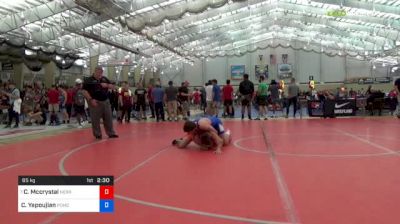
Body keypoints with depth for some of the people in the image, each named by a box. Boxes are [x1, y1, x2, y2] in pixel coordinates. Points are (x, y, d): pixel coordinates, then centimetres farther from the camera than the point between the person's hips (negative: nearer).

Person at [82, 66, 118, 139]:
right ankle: (98, 134, 12)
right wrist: (91, 99, -19)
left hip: (106, 101, 5)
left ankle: (111, 133, 19)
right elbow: (85, 91, -10)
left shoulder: (104, 79, 12)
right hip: (95, 102, -5)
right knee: (95, 120, 0)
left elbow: (112, 86, 15)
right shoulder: (88, 80, -4)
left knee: (108, 118, 10)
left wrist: (107, 85, -6)